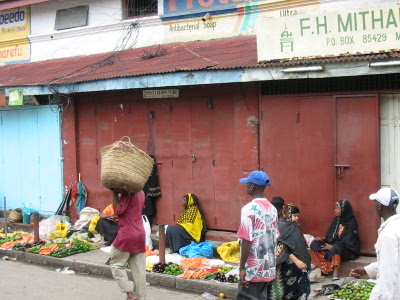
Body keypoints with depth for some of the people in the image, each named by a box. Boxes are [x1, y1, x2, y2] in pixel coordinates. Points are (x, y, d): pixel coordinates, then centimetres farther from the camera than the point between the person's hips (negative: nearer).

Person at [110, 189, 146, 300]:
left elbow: (118, 211, -14)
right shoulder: (140, 193, 12)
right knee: (139, 269, 8)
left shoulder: (127, 193, -14)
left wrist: (115, 193, -10)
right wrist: (119, 195, 9)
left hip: (127, 234, -8)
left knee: (116, 265, 5)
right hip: (140, 233, 8)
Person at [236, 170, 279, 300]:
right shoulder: (273, 209, 7)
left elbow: (247, 241, -17)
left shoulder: (248, 209, -15)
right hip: (269, 268, 7)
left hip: (253, 268, -7)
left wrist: (242, 267, -11)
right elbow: (275, 239, 12)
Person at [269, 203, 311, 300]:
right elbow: (282, 248, -21)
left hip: (294, 264, 8)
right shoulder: (281, 226, -13)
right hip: (285, 265, -8)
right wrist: (296, 261, -26)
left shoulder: (292, 226, 13)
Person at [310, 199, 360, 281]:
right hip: (334, 244, 7)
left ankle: (336, 274, -47)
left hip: (347, 250, -7)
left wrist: (332, 246, -23)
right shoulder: (336, 220, 9)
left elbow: (347, 242, -18)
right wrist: (323, 238, -5)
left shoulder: (351, 223, -11)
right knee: (315, 244, -12)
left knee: (335, 248, -40)